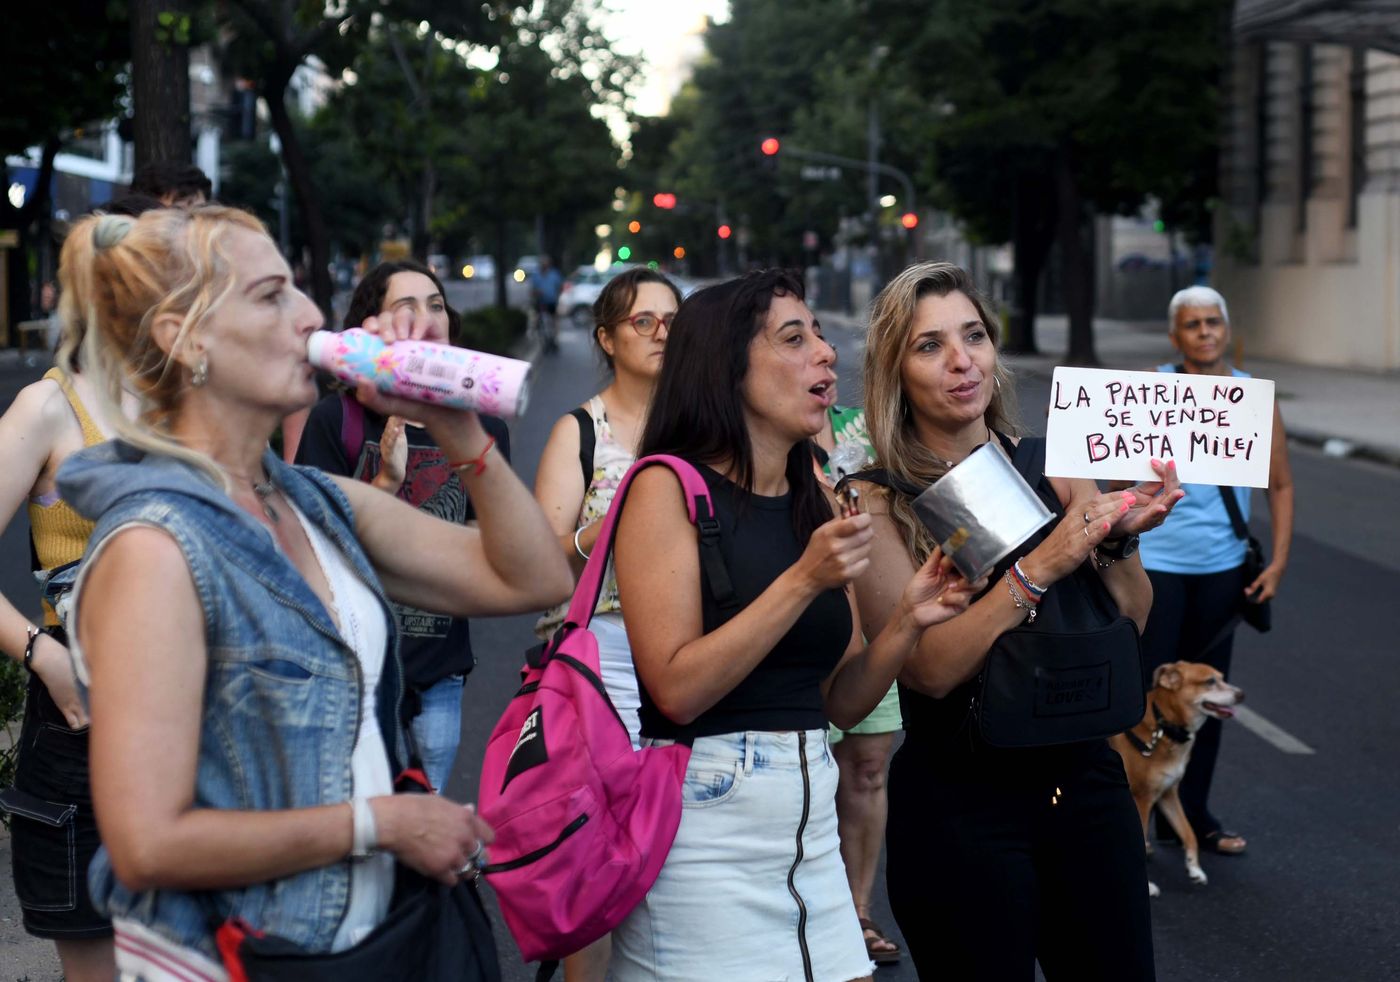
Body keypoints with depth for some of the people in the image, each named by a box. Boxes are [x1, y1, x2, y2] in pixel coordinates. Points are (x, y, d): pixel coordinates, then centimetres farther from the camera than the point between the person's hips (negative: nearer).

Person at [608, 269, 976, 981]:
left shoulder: (813, 501, 10)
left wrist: (906, 620, -6)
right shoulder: (669, 487, -9)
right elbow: (677, 689, -17)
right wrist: (803, 581, -20)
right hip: (707, 815, -6)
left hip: (811, 821, 6)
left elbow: (842, 701, 11)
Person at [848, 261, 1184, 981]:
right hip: (959, 804, -4)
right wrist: (1039, 567, -26)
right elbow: (929, 666, -20)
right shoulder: (878, 501, -10)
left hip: (1084, 779, 4)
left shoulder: (1047, 464, 1)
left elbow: (1130, 625, 5)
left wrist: (1118, 537, -12)